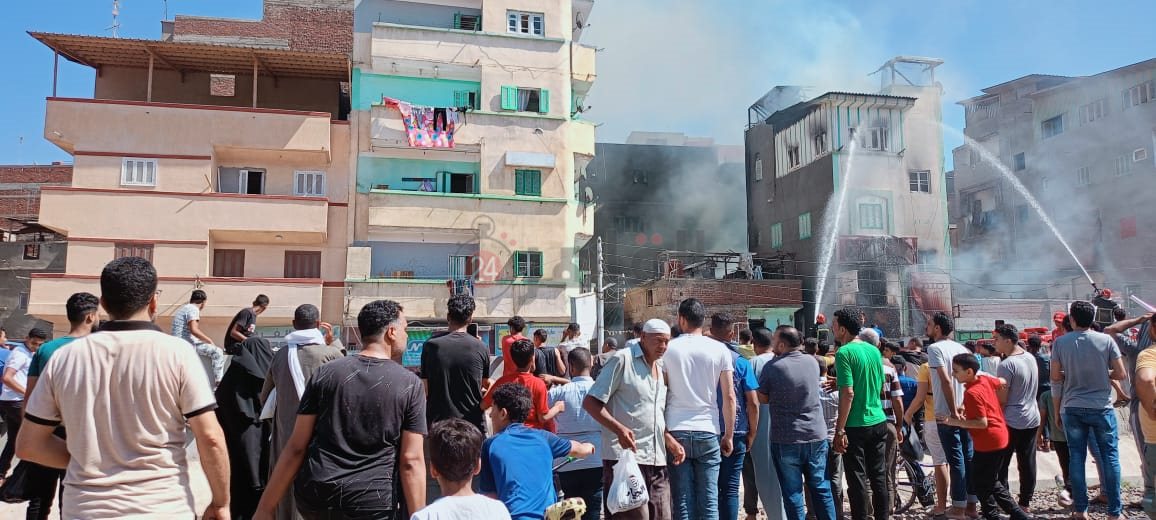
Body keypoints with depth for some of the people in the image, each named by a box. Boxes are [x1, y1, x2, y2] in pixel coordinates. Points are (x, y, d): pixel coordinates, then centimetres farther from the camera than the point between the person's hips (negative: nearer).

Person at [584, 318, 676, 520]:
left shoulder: (660, 367, 18)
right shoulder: (622, 360, -5)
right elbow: (590, 402, -9)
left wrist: (670, 441, 10)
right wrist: (619, 429, -22)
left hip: (657, 461, 8)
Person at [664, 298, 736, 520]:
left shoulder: (668, 349, 1)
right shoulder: (719, 350, 1)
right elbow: (729, 397, 0)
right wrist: (729, 435, 8)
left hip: (676, 430, 0)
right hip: (708, 431, 0)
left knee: (682, 501, 4)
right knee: (709, 501, 6)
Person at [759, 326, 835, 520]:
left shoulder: (772, 367, -13)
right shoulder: (812, 361, 1)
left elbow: (763, 398, -4)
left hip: (785, 439, -4)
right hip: (816, 435, 4)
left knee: (793, 491, 5)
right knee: (821, 488, 14)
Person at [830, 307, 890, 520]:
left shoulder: (844, 353, -15)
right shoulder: (874, 350, 7)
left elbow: (848, 393, -20)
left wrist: (839, 430, -16)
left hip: (856, 426, -7)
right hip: (878, 421, 7)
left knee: (858, 480, 2)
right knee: (879, 478, 14)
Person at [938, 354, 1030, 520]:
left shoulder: (972, 393, -23)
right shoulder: (985, 379, 1)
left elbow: (982, 423, -26)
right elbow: (1002, 383, 20)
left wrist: (955, 422, -25)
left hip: (988, 443, -9)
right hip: (999, 438, 10)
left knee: (980, 484, 3)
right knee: (991, 482, 20)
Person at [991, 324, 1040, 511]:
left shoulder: (1006, 365, -19)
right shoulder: (1030, 358, 5)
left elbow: (1001, 400, -16)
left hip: (1012, 422, -8)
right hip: (1032, 418, 8)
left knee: (1000, 465, 2)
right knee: (1028, 463, 12)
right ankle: (1025, 502, 19)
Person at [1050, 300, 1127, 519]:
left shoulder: (1060, 343, -3)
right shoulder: (1106, 340, -5)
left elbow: (1055, 379, 0)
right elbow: (1121, 374, -3)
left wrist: (1057, 410, 9)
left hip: (1072, 408, 1)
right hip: (1101, 407, -1)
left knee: (1077, 457, 7)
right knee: (1109, 456, 7)